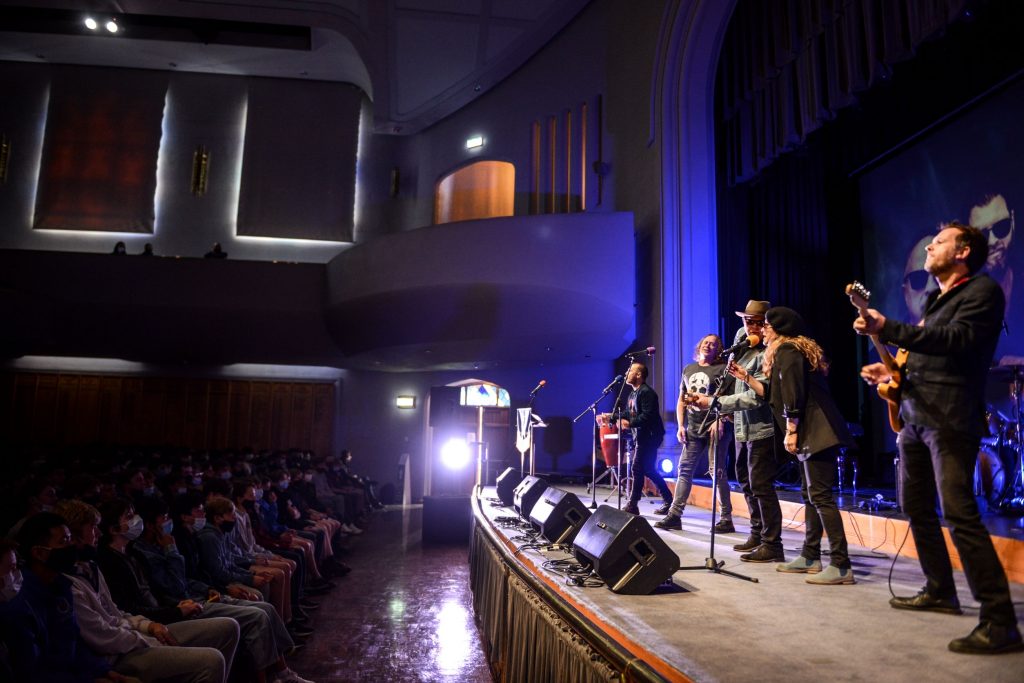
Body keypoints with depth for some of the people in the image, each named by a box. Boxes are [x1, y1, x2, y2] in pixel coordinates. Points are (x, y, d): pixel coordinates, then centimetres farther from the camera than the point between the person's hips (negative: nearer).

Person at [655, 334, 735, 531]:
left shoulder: (722, 369, 0)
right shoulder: (688, 369, 17)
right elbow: (681, 400, 18)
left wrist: (720, 421, -19)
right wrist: (681, 426, 9)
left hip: (715, 428, -5)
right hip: (693, 429, 6)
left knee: (717, 473, -3)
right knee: (684, 470, 3)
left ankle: (726, 519, 7)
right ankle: (674, 514, 5)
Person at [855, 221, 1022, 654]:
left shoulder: (982, 290, -4)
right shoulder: (935, 300, 23)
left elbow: (957, 340, -21)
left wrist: (888, 329, -27)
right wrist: (894, 371, 11)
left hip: (949, 418, -9)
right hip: (915, 415, 9)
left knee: (959, 513, -15)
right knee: (915, 506, 14)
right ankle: (939, 591, 28)